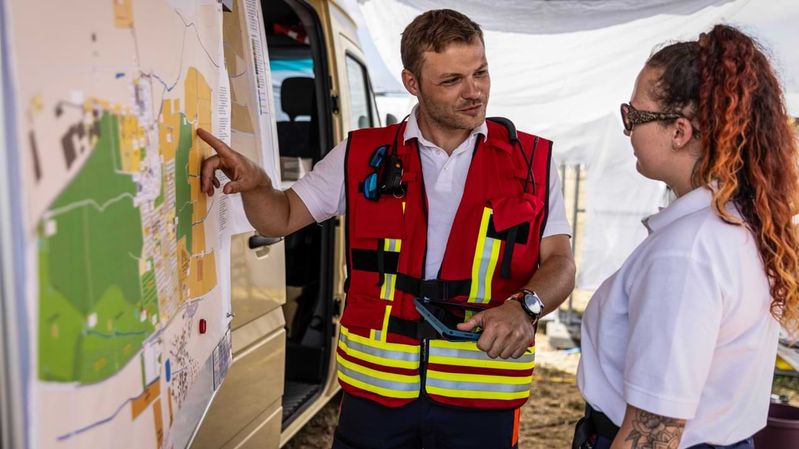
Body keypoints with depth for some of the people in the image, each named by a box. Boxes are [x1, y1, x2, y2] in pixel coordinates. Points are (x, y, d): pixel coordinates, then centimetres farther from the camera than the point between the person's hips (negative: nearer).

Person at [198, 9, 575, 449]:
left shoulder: (532, 161, 0)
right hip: (374, 388, 1)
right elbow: (281, 218, 6)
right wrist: (255, 184, -16)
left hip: (481, 395, 0)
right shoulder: (362, 156, 1)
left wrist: (524, 305, -20)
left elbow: (560, 261, 1)